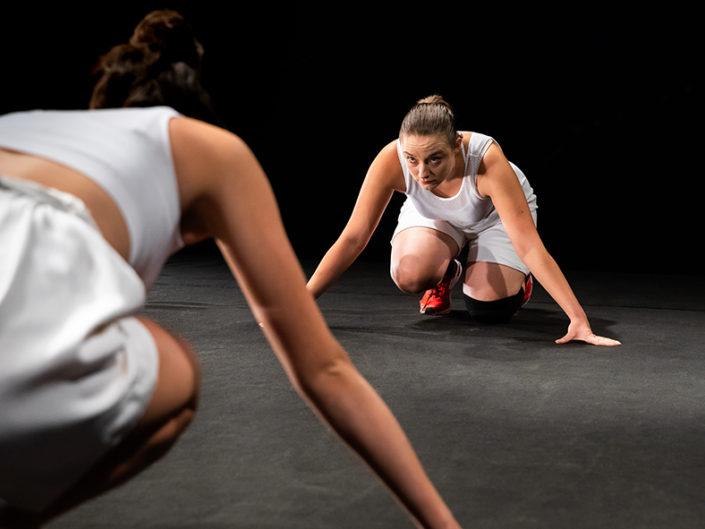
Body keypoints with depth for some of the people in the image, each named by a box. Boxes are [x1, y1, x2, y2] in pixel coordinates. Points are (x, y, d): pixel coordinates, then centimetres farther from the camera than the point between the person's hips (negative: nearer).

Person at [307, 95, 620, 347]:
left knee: (486, 310, -17)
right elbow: (353, 238, -29)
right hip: (432, 214, 2)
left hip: (497, 212, -1)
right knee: (410, 276, -28)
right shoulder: (391, 160, -37)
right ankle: (446, 273, 10)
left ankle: (517, 278, 19)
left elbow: (530, 246, -42)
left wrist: (578, 319, -46)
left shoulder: (487, 160, -43)